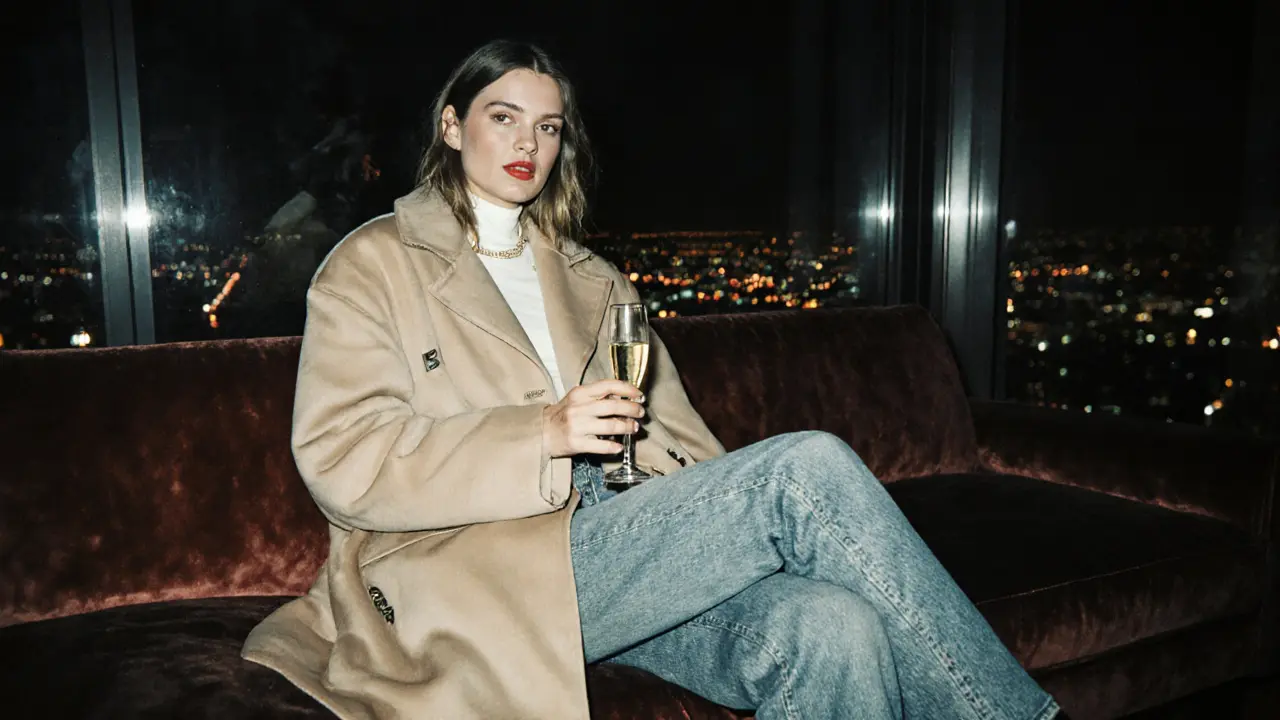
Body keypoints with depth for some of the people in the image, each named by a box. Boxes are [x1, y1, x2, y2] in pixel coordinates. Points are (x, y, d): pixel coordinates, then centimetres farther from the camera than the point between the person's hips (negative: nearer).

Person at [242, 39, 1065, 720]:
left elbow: (673, 434, 17)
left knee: (834, 629, -28)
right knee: (809, 464, -23)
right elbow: (341, 459, -6)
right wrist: (543, 434, -16)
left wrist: (736, 512, -4)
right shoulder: (374, 265, 7)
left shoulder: (593, 281, 24)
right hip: (479, 586, -5)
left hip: (633, 555, 5)